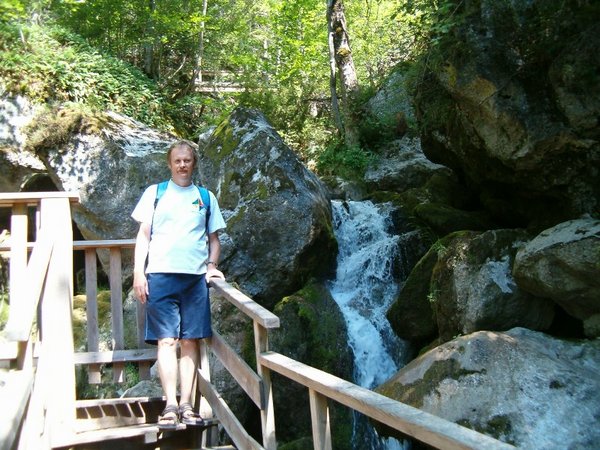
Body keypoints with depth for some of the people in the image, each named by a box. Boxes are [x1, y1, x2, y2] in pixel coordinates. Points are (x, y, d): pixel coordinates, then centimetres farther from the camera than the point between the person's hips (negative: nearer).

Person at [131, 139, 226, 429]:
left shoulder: (205, 197, 16)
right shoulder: (155, 193, 11)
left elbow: (214, 239, 18)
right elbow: (143, 235, 8)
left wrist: (211, 266, 1)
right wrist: (138, 273, -2)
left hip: (196, 277, 2)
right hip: (160, 275, -1)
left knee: (191, 340, 0)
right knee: (166, 340, -5)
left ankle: (186, 404, 5)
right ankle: (170, 405, -3)